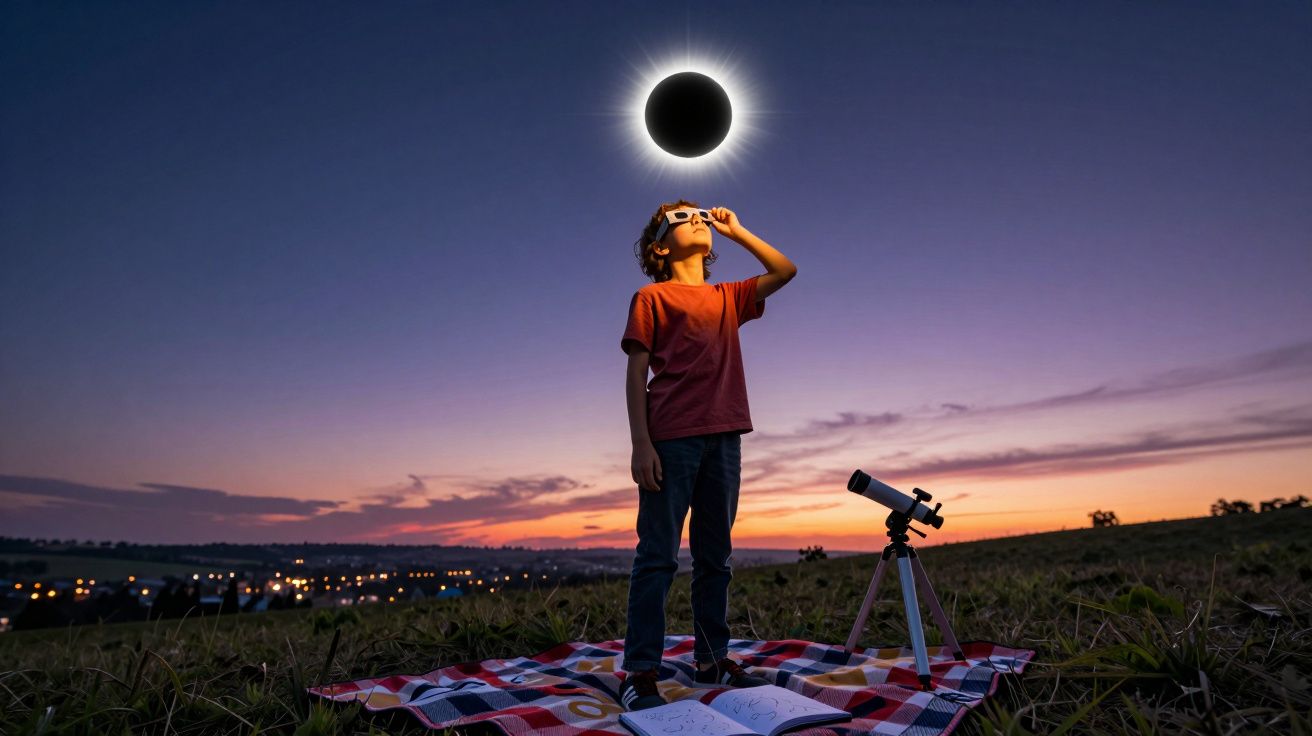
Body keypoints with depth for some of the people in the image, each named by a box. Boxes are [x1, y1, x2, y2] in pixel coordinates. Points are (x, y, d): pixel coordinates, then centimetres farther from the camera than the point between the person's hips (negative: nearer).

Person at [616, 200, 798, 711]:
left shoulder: (729, 298, 20)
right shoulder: (651, 298, 5)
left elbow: (785, 271, 21)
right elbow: (636, 375, -2)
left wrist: (735, 230, 19)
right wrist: (641, 444, -12)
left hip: (724, 438, 6)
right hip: (672, 437, -5)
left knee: (715, 555, 10)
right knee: (658, 555, -4)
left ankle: (712, 659, 20)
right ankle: (640, 672, 3)